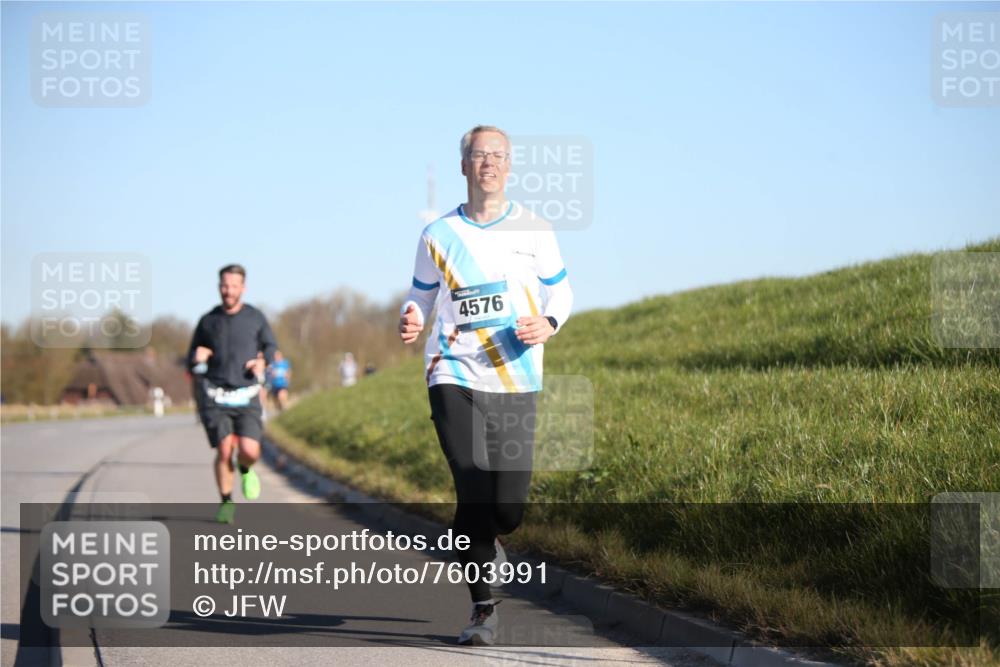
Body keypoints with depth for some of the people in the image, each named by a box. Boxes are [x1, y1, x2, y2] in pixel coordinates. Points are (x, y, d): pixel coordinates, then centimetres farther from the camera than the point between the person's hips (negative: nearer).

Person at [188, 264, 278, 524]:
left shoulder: (255, 317, 3)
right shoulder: (207, 321, 5)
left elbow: (270, 346, 18)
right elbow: (192, 361, 14)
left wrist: (262, 361, -4)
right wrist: (196, 358, -11)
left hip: (246, 396, 0)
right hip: (215, 397, 0)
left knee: (249, 451, -16)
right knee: (224, 451, -12)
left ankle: (246, 471, 22)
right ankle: (226, 503, 9)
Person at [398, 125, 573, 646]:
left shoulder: (534, 230, 6)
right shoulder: (438, 235, 6)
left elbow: (560, 292, 13)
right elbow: (421, 296, 16)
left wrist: (548, 324, -9)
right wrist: (411, 320, -8)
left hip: (516, 385, 1)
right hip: (454, 378, -1)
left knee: (509, 507, -3)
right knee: (473, 494, -12)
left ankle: (485, 541, 34)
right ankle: (483, 608, 1)